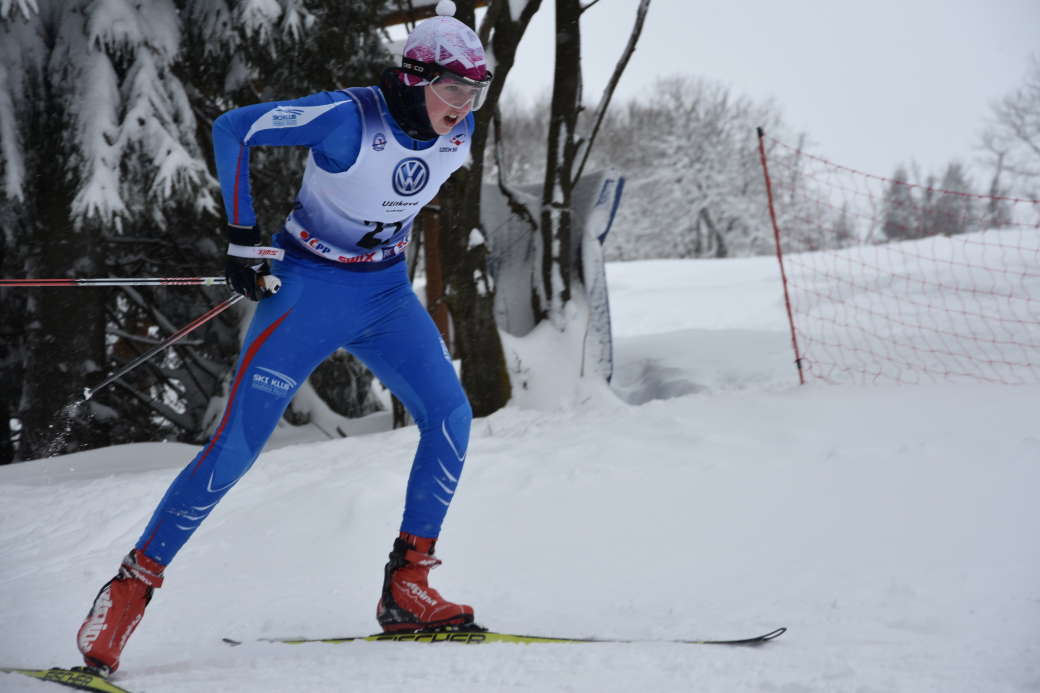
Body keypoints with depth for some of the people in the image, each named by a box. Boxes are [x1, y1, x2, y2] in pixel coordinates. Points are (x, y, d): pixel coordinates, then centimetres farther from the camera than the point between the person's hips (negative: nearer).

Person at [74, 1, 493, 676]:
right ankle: (132, 586, -1)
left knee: (451, 414, -13)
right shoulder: (349, 118, -24)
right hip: (309, 288, -6)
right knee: (237, 443, -11)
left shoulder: (458, 133, -4)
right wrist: (243, 238, -17)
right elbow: (232, 128, -18)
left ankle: (406, 587, -4)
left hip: (387, 292, 6)